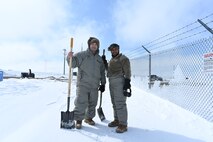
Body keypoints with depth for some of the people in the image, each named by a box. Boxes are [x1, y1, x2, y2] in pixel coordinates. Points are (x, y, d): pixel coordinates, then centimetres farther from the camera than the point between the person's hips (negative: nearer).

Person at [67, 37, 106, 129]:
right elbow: (73, 63, -7)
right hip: (83, 84, -4)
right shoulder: (81, 55, 0)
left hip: (94, 86, 5)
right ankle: (78, 120, 10)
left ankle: (89, 118, 31)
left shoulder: (99, 59, 13)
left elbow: (102, 72, 17)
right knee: (81, 103, -6)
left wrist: (103, 83, 14)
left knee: (92, 103, 13)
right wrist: (70, 58, -28)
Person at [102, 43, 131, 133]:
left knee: (120, 103, -11)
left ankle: (123, 124, -6)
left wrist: (127, 82, -21)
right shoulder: (112, 59, 21)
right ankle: (117, 120, 22)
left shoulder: (123, 58, -4)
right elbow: (108, 69, 22)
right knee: (114, 102, 12)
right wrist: (104, 61, 14)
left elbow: (127, 71, -11)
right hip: (112, 83, 9)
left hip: (119, 82, -9)